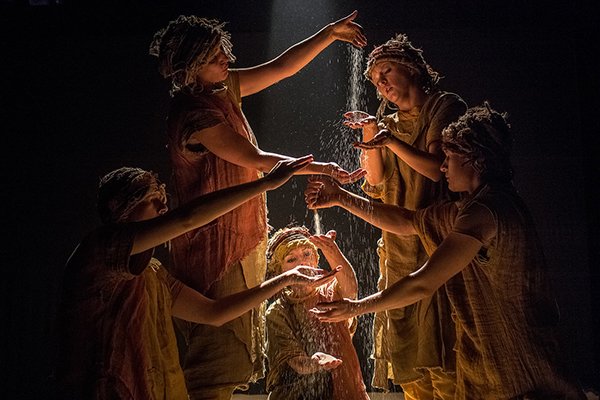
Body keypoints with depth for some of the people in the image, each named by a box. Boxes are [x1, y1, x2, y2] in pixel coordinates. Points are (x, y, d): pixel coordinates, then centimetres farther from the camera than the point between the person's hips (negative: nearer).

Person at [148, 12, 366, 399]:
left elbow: (281, 67, 9)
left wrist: (330, 33, 5)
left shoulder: (223, 88, 4)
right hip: (216, 242, -9)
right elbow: (254, 159, -20)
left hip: (240, 236, 9)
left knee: (230, 349, 16)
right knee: (218, 347, -4)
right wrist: (319, 169, -16)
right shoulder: (194, 115, -21)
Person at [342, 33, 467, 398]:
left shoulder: (445, 107, 4)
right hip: (398, 250, 6)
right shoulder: (389, 124, 20)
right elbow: (377, 185, 9)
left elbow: (438, 168, -7)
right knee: (407, 354, 2)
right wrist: (370, 136, -1)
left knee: (439, 354, -12)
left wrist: (391, 141, -15)